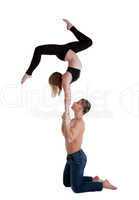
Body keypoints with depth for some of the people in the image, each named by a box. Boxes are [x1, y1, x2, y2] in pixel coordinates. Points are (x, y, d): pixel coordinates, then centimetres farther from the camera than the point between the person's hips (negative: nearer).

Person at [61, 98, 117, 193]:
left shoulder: (80, 122, -23)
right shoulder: (74, 120, 6)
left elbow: (69, 139, -34)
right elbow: (64, 133, 21)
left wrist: (67, 121, -29)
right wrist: (64, 120, 6)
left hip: (77, 158, -9)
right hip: (71, 157, 9)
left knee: (76, 188, -1)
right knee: (67, 183, 21)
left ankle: (103, 184, 8)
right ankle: (93, 179, 27)